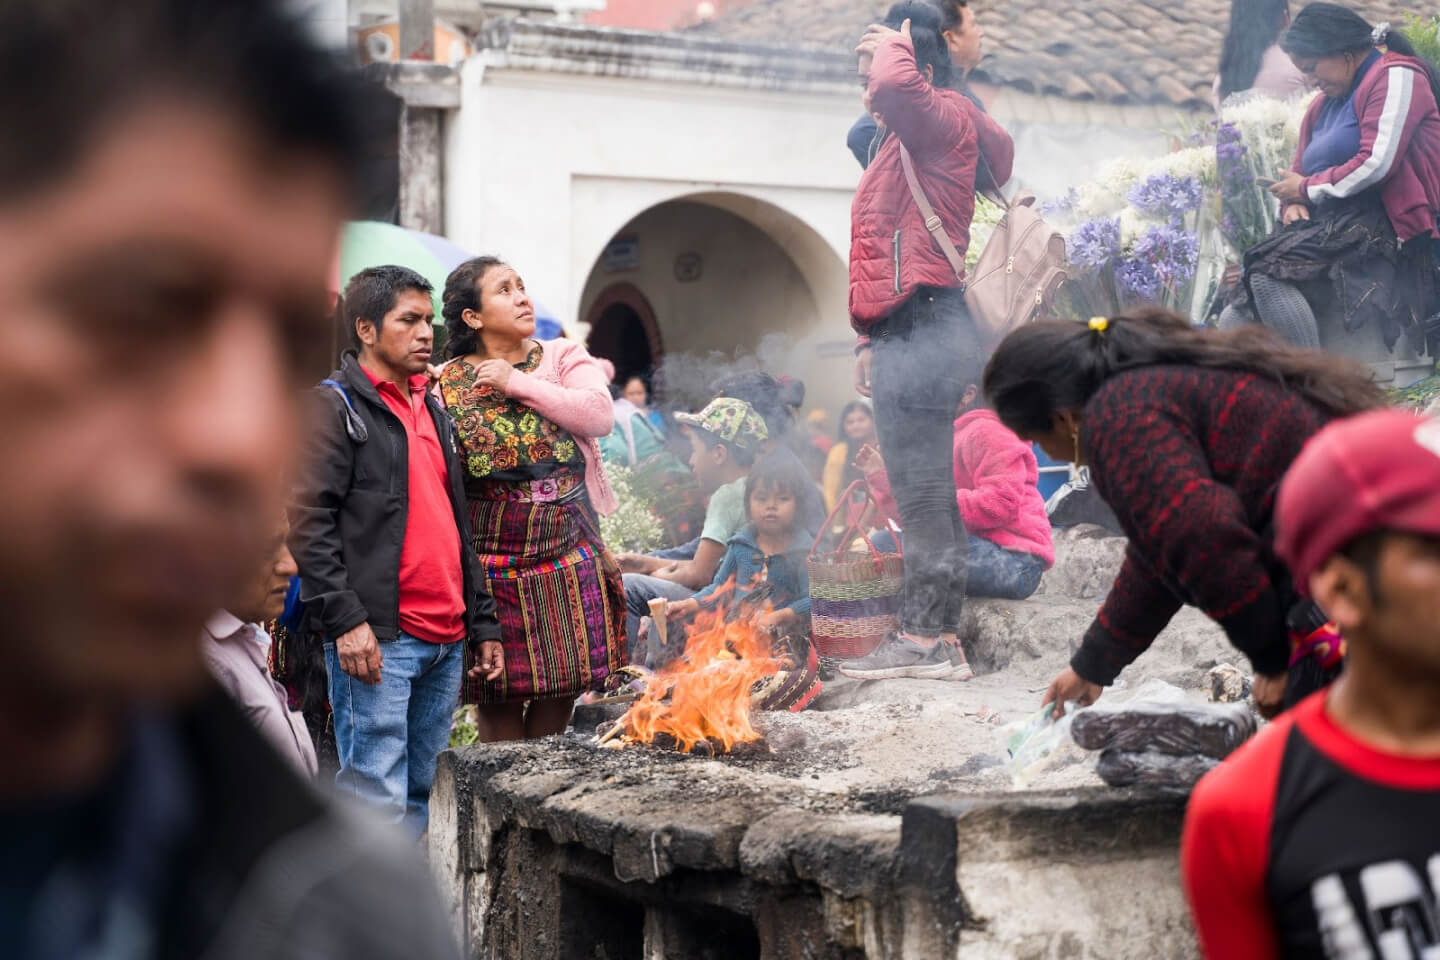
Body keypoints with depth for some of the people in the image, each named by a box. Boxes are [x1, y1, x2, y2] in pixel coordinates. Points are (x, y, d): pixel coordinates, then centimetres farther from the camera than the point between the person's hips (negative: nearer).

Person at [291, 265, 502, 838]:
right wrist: (345, 618, -19)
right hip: (376, 639, -8)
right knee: (378, 799, -10)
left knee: (424, 795, 11)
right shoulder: (335, 405, -3)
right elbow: (308, 522, -12)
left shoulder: (433, 409, 21)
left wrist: (481, 621, 20)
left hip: (445, 640, 8)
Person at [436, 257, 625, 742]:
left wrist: (519, 383, -11)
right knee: (499, 693, 2)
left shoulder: (563, 358, 6)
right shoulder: (447, 383, 3)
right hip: (492, 554, -1)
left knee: (561, 686, 6)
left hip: (567, 551, 2)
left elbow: (599, 414, -13)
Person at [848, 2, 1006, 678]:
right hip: (906, 334, 11)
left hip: (923, 334, -11)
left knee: (922, 489, -10)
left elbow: (894, 88, -29)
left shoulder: (944, 119, -5)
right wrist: (870, 339, 23)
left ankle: (926, 634, -9)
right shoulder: (900, 146, 25)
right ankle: (936, 630, 15)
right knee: (926, 492, 11)